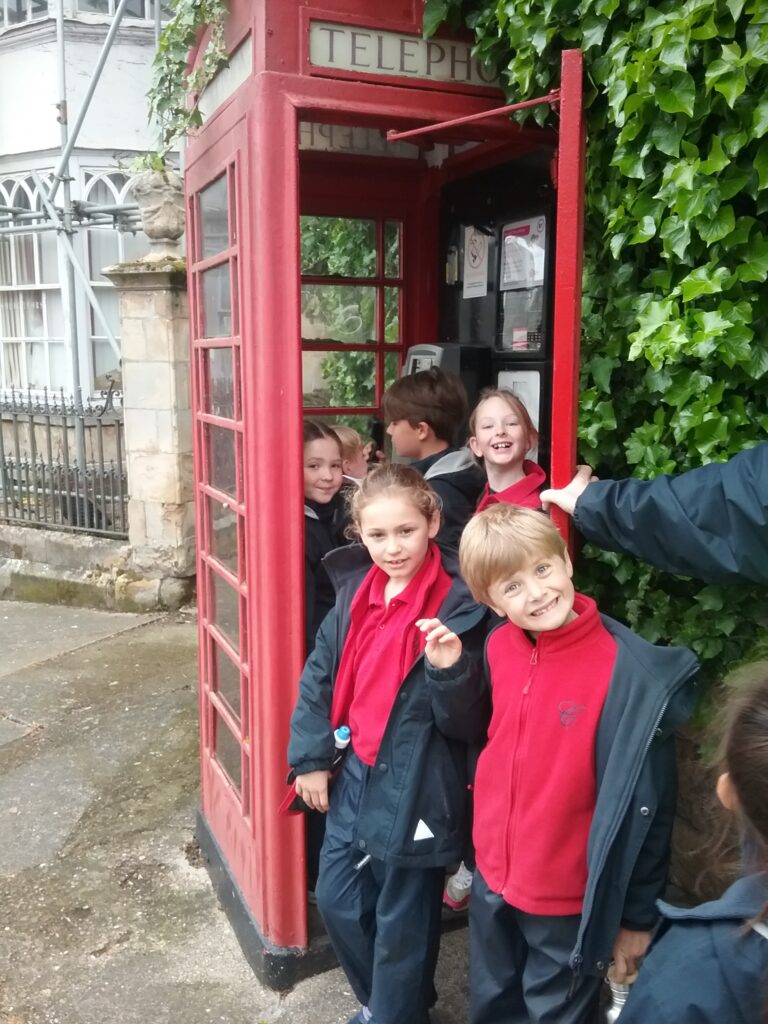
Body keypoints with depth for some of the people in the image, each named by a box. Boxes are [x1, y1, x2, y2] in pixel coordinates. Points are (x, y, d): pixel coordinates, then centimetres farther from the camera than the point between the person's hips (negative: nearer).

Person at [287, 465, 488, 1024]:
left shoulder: (458, 606, -18)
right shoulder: (354, 590, -2)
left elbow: (465, 723, -15)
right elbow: (320, 677, 8)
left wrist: (450, 669, -33)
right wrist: (310, 759, 6)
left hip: (416, 790, -6)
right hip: (356, 776, 6)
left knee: (402, 924, 11)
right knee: (338, 901, 20)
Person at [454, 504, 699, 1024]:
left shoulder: (627, 669, -23)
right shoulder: (497, 647, -8)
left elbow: (645, 805, -15)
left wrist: (637, 914, -9)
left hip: (570, 896, -5)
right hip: (494, 874, 5)